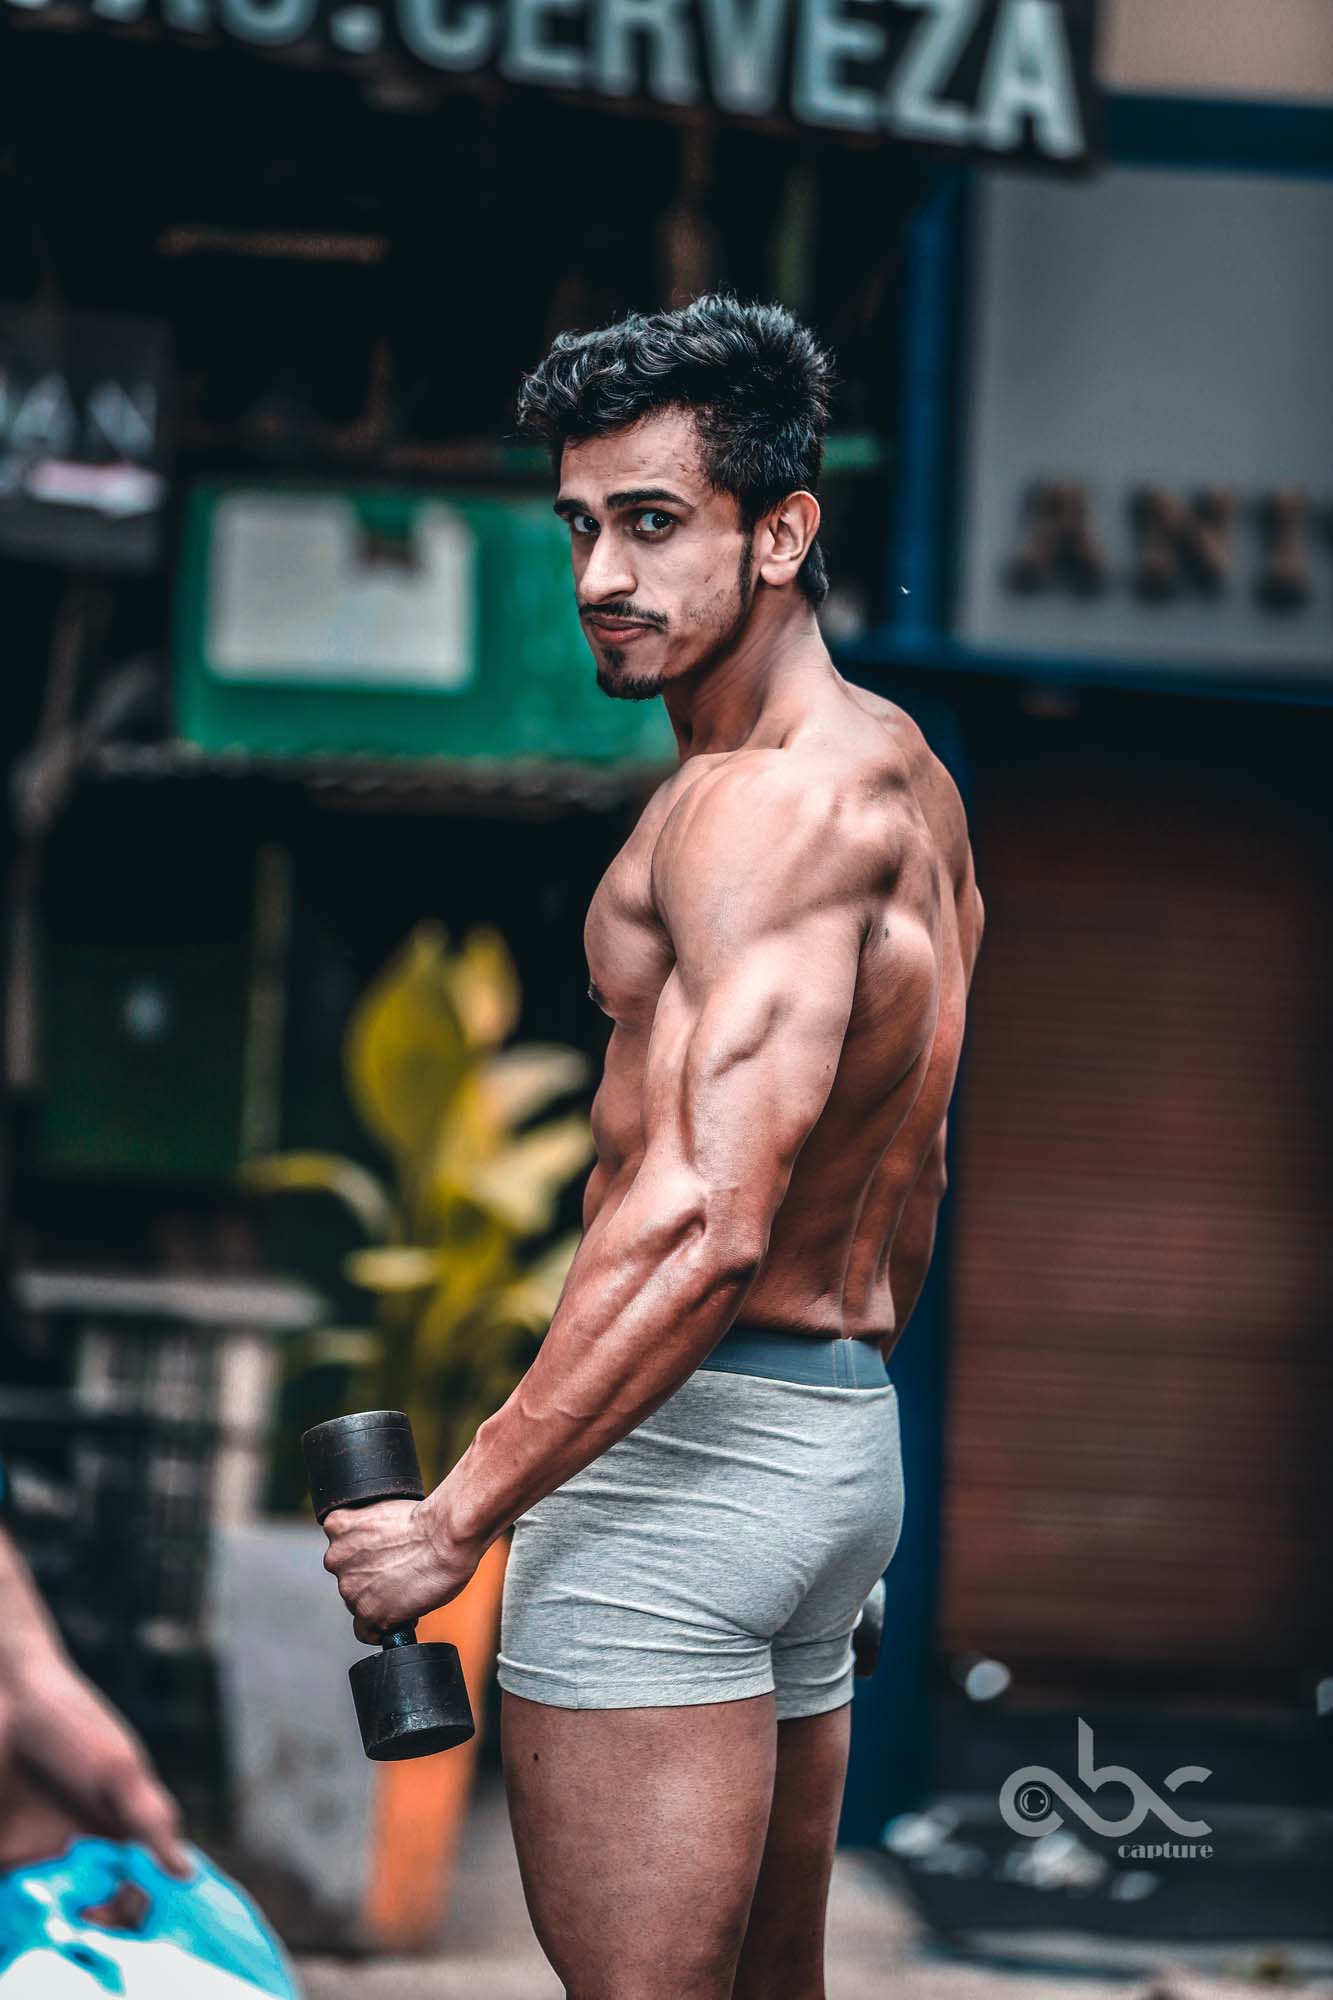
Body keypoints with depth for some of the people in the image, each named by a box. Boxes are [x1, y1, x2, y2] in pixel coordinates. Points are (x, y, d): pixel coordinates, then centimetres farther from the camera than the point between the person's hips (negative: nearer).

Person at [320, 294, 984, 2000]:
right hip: (848, 1438, 10)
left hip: (682, 1428, -10)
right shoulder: (901, 773, 15)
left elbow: (706, 1223, -26)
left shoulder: (761, 802, -17)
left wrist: (458, 1514, -23)